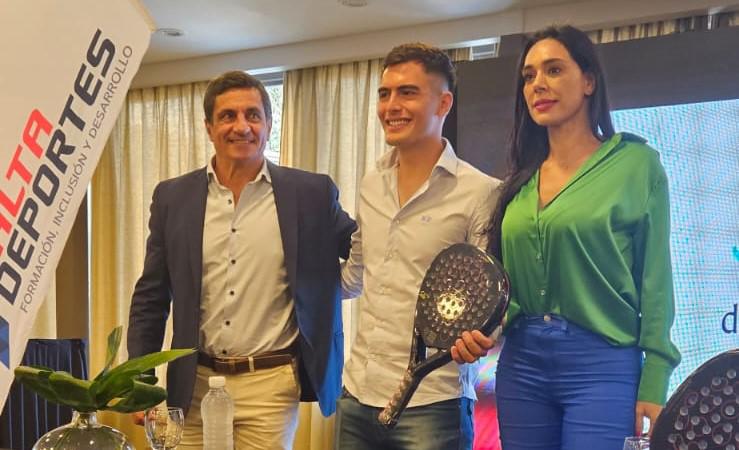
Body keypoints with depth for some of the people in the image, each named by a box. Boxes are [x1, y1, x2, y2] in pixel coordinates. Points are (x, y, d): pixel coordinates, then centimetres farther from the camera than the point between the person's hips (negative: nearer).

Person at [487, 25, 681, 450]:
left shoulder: (637, 163, -3)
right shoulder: (521, 179, 10)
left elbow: (656, 282, -5)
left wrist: (653, 385, -9)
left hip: (602, 365, -4)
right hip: (521, 363, 5)